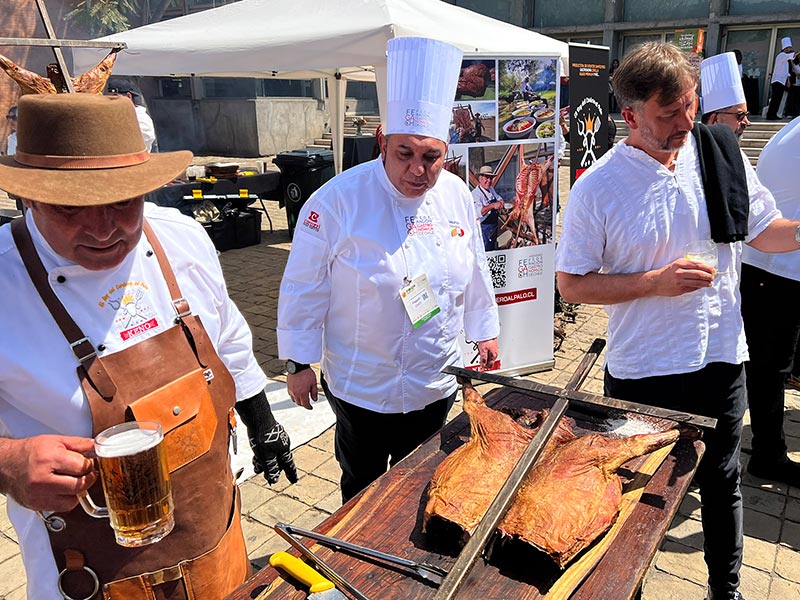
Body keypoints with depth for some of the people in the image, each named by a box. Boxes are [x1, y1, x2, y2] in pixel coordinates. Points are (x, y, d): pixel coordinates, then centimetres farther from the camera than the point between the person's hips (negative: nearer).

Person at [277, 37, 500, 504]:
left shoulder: (457, 195, -4)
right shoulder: (337, 201, -19)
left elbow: (475, 271, 10)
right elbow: (304, 289, -12)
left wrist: (484, 329, 16)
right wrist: (299, 363, -7)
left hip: (436, 384, 5)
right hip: (362, 386, -4)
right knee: (363, 487, 17)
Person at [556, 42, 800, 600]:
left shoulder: (722, 153, -4)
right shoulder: (597, 188, -15)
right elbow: (572, 283, -12)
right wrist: (656, 282, -22)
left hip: (722, 360, 4)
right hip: (642, 371, -3)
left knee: (722, 482, 22)